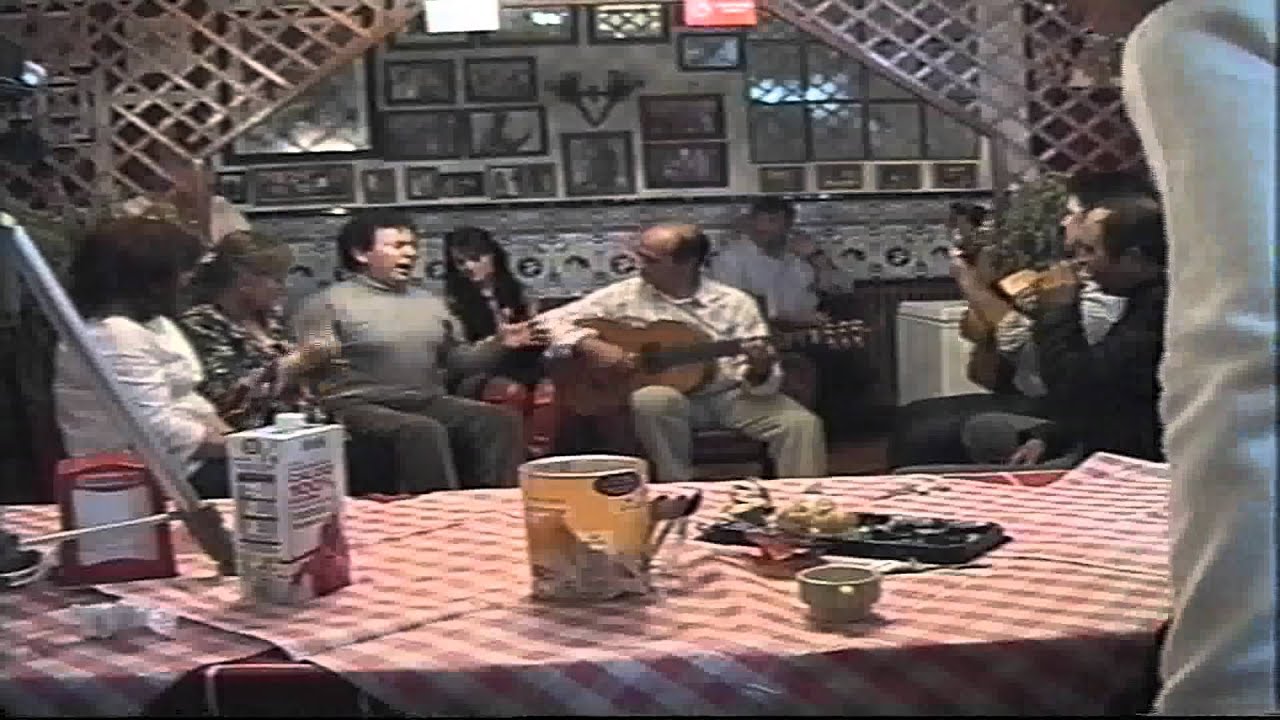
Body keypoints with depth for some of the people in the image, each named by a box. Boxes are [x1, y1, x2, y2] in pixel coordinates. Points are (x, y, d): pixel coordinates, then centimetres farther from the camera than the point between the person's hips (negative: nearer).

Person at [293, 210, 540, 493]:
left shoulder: (430, 302, 20)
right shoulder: (328, 303, 1)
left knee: (500, 420, -16)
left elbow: (456, 360, 19)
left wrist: (497, 344, 3)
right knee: (425, 431, -35)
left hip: (429, 402, 6)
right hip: (360, 406, -6)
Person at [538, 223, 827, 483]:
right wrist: (590, 345, -17)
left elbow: (760, 378, 1)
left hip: (731, 395, 1)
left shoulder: (735, 303, 2)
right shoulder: (624, 296, 2)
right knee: (654, 398, -36)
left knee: (802, 424, -22)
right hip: (669, 398, 0)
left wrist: (759, 370, -24)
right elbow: (549, 322, 1)